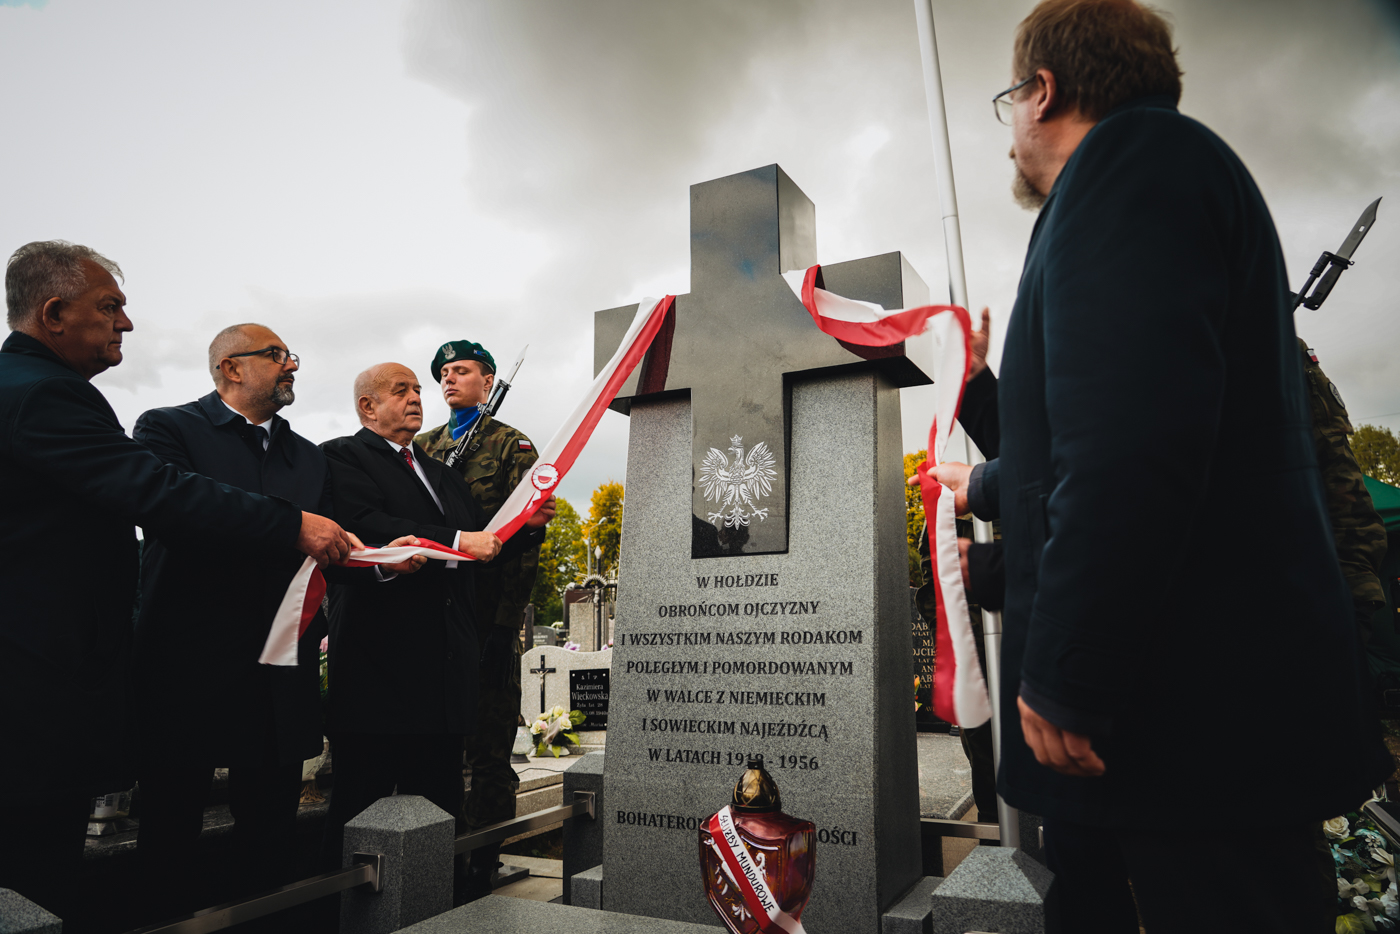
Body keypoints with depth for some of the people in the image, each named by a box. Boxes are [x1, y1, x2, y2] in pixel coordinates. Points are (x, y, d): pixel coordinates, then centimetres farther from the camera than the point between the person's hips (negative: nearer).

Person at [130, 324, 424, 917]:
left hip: (280, 682, 5)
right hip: (189, 672, -4)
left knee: (270, 836, 11)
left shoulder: (309, 458, 17)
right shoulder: (169, 428, 1)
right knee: (172, 834, 8)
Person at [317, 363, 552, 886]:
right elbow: (366, 529, -18)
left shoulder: (442, 475, 24)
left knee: (440, 805, 13)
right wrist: (456, 543, -21)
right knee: (363, 799, 1)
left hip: (445, 663, 7)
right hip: (380, 661, -7)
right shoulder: (343, 457, 0)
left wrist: (528, 524, 2)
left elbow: (483, 544, 21)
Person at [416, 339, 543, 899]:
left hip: (487, 616, -4)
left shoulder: (513, 446, 3)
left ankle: (483, 866, 12)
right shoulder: (421, 447, 18)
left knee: (488, 748, 2)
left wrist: (506, 621, -13)